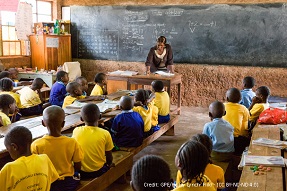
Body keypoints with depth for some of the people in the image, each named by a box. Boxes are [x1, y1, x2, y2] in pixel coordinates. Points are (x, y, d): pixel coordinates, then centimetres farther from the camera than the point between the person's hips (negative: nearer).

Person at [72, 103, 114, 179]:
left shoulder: (76, 131, -10)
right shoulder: (105, 134, -14)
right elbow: (109, 158, -4)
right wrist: (109, 164, 17)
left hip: (80, 172, 2)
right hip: (98, 172, -1)